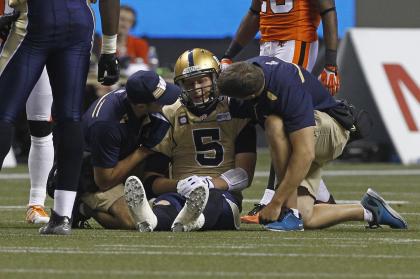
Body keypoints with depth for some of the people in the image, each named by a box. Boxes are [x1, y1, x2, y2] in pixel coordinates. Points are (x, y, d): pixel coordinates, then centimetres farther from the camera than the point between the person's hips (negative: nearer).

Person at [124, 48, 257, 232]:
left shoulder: (236, 114, 9)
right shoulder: (170, 118, 12)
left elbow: (245, 175, -1)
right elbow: (153, 180, 7)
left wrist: (209, 183, -21)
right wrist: (179, 185, -17)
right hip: (179, 193, 1)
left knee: (213, 197, -39)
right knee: (165, 202, -36)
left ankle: (193, 217, -76)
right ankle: (149, 219, -73)